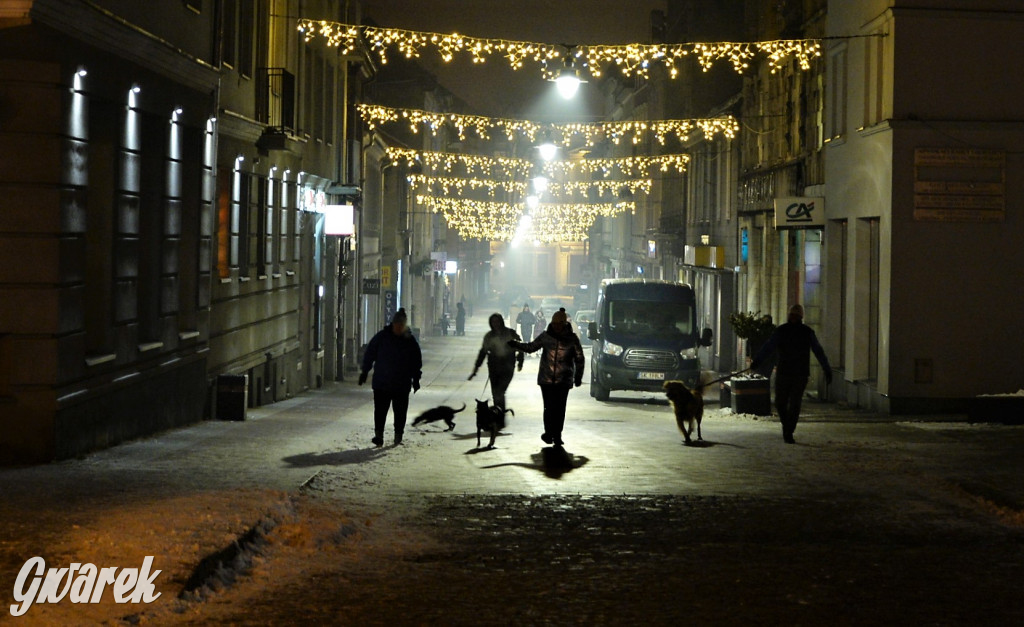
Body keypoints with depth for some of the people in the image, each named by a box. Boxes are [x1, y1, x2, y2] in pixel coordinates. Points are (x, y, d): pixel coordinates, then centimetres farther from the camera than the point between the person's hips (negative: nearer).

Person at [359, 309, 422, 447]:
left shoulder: (410, 341, 2)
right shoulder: (381, 337, -2)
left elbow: (417, 362, 9)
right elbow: (370, 354, 3)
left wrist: (415, 379, 7)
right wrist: (365, 372, 2)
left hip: (402, 385, 1)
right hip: (381, 382, -1)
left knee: (400, 411, 5)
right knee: (380, 409, -7)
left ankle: (398, 435, 15)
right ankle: (378, 434, -7)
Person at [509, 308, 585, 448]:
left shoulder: (572, 339, -1)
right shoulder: (546, 336, 2)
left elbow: (579, 358, 8)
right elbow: (531, 347, 16)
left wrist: (578, 377, 6)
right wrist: (515, 344, 6)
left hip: (564, 380, -1)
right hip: (546, 379, 1)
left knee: (560, 409, -1)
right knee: (549, 407, -3)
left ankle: (557, 436, 8)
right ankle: (549, 432, 14)